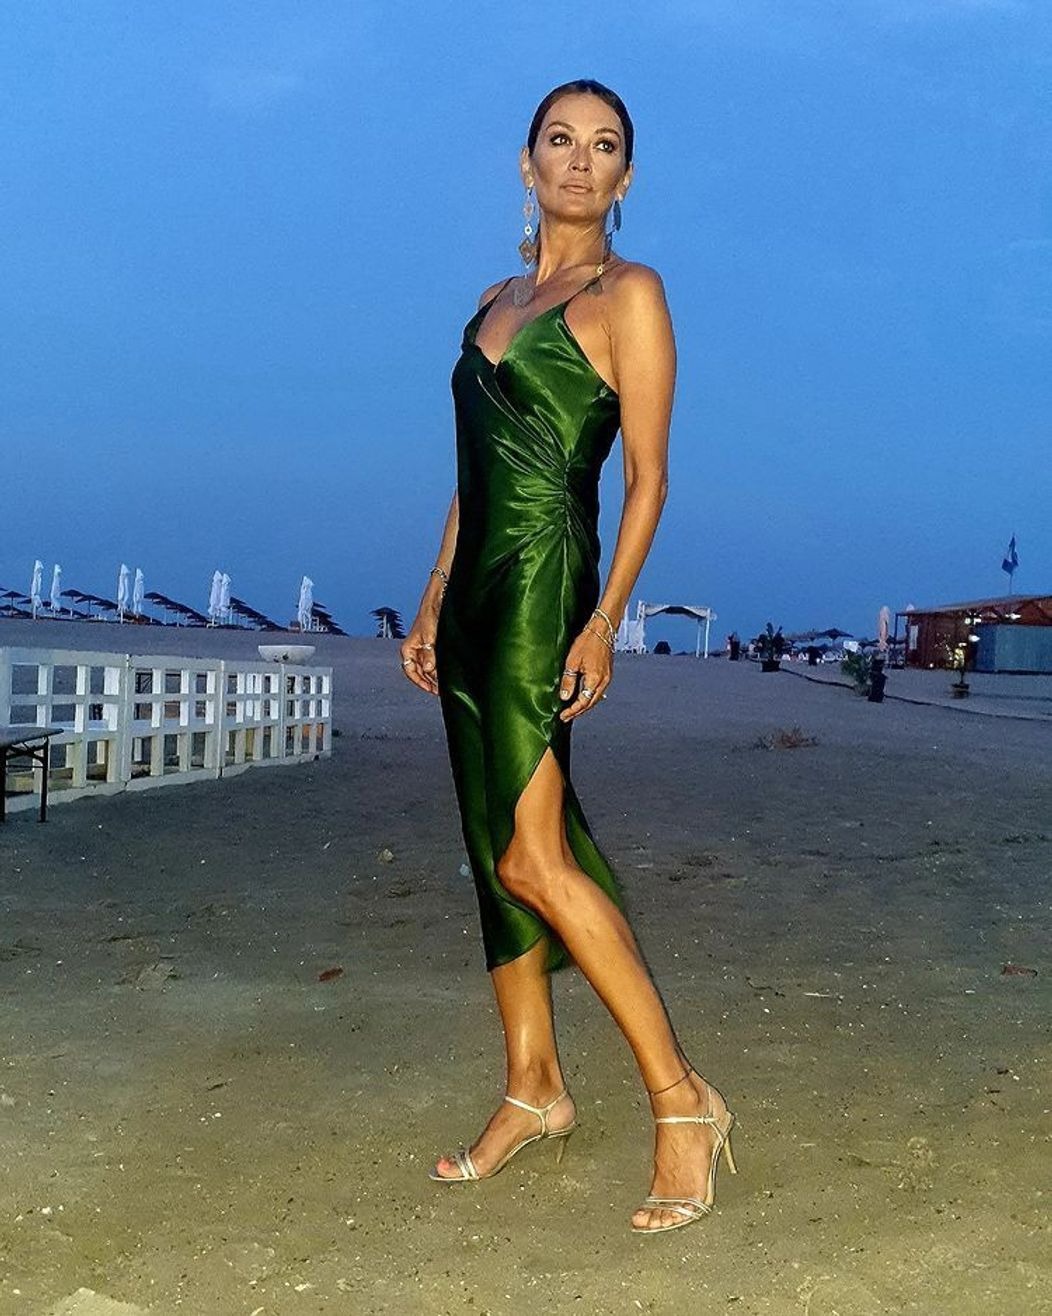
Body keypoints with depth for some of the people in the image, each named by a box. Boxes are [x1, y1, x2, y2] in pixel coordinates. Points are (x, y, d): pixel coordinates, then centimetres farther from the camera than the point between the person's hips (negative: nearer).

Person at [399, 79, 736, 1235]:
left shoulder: (627, 294, -1)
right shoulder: (496, 302, 19)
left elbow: (648, 475, -7)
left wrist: (604, 619, -18)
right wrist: (432, 608, 16)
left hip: (545, 584, -8)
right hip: (476, 590, 8)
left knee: (531, 854, -14)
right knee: (496, 852, 8)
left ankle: (682, 1100, -5)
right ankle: (532, 1088, 19)